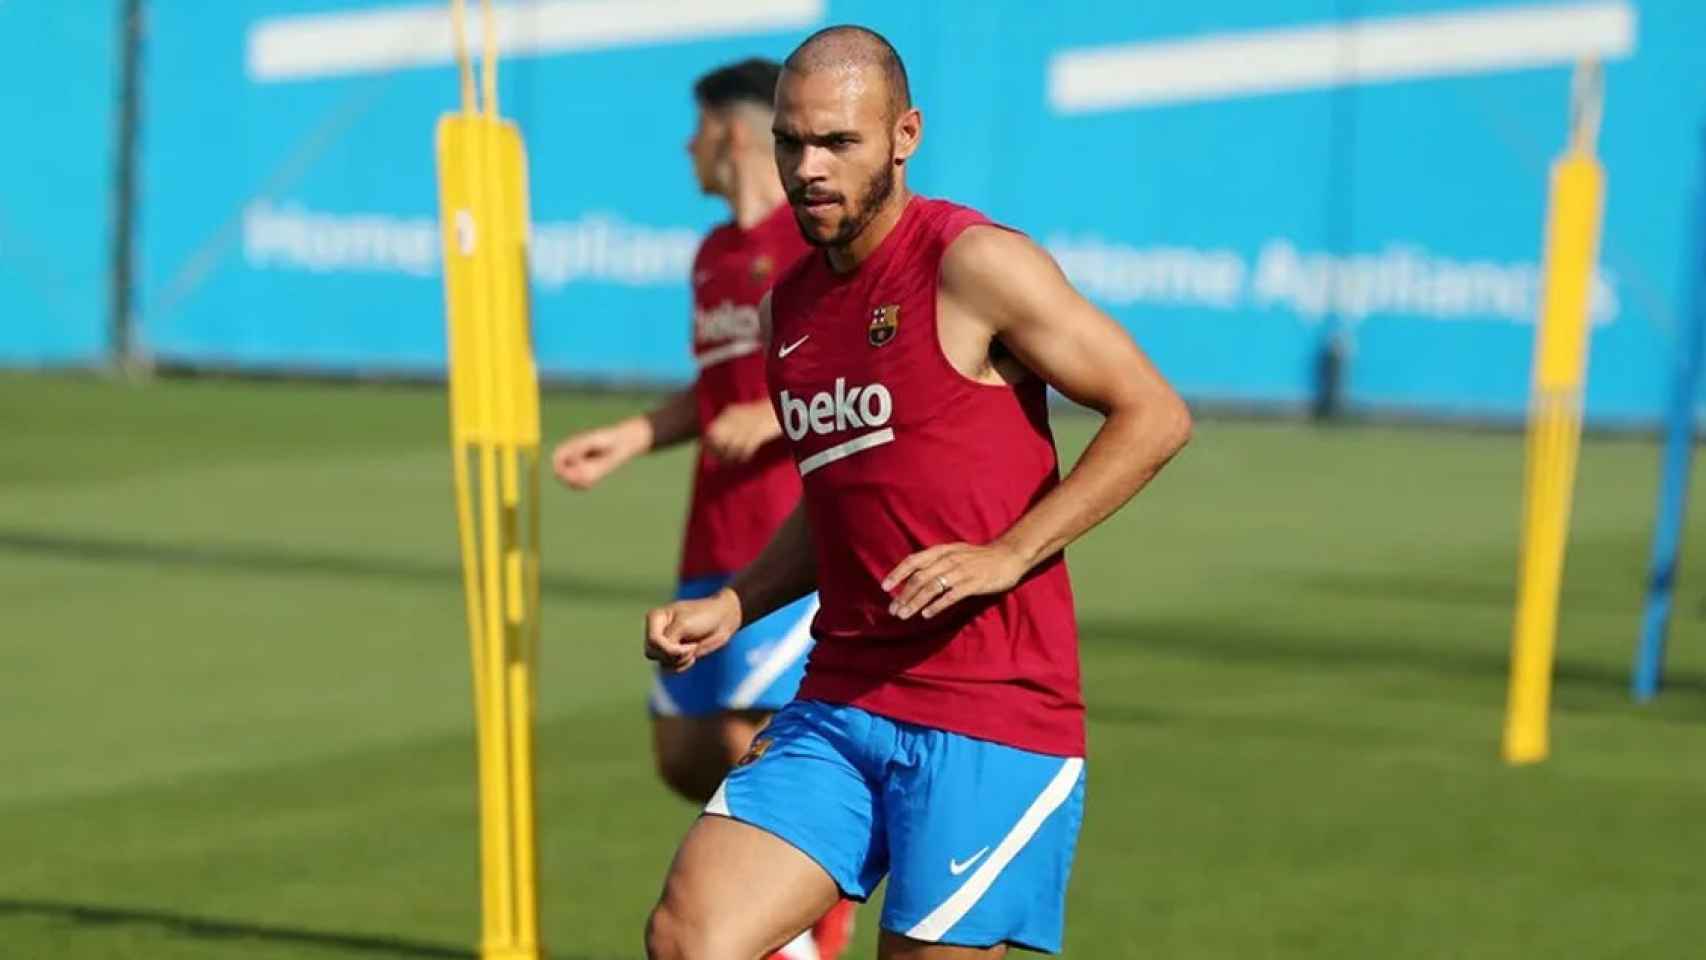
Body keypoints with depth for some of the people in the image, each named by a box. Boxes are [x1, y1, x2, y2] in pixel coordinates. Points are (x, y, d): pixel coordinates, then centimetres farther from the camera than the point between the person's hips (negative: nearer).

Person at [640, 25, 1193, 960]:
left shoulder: (973, 265, -8)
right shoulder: (787, 308, 14)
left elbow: (1153, 415, -9)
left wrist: (1007, 554, -16)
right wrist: (730, 606, 12)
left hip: (988, 712, -6)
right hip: (839, 701, 7)